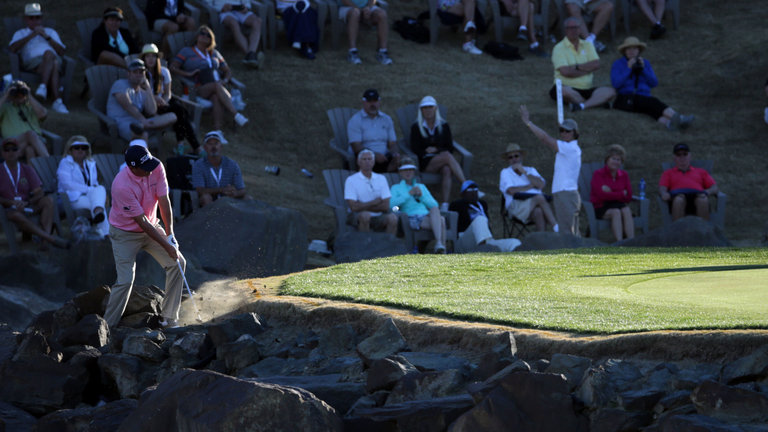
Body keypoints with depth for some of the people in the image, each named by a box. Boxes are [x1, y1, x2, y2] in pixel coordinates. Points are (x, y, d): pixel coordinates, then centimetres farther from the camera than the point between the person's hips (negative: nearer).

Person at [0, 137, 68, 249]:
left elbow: (39, 193, 2)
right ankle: (51, 239, -45)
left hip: (28, 206, 4)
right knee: (16, 216, -39)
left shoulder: (27, 170, 12)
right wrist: (13, 202, -21)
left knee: (48, 200, -23)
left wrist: (26, 202, -18)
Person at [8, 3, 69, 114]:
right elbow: (12, 48, 5)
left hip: (54, 59, 2)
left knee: (48, 54, -39)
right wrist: (31, 35, 0)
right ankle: (57, 101, -50)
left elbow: (61, 51, 17)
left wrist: (47, 37, 6)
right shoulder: (20, 33, 30)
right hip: (33, 62, -2)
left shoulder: (50, 32, 36)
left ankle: (43, 87, -52)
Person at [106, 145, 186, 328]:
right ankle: (106, 327, -2)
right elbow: (141, 220, -28)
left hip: (151, 227, 6)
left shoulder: (156, 168, -16)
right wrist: (166, 246, -25)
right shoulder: (122, 186, -33)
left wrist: (169, 234, -20)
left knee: (178, 262, -4)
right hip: (125, 233, -6)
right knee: (125, 280, -15)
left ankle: (169, 318, 4)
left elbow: (163, 201, -12)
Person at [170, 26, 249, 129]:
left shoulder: (214, 53, 27)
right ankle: (236, 116, -49)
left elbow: (228, 71, 25)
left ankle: (218, 129, -56)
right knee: (217, 86, -37)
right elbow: (172, 67, 6)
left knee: (216, 97, -37)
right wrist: (188, 74, -11)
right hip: (199, 89, -3)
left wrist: (225, 80, 0)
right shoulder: (187, 51, 16)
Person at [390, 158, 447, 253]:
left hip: (427, 216, 4)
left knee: (435, 209, -35)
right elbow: (391, 204, -2)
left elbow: (434, 205, 20)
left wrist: (421, 195, 5)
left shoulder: (421, 187, 33)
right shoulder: (396, 188, 21)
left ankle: (439, 244, -48)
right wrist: (409, 194, -4)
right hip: (412, 219, -4)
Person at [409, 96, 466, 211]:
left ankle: (445, 205, -47)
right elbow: (415, 150, 0)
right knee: (447, 156, -32)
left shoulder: (444, 126, 14)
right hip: (425, 163, -2)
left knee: (447, 170, -35)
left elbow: (450, 147, 10)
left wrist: (436, 150, -6)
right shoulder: (416, 127, 6)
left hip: (441, 161, 2)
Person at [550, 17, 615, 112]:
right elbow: (565, 71, -14)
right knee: (564, 91, -40)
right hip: (569, 87, -4)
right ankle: (597, 102, -24)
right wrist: (587, 69, -2)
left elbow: (596, 64, 1)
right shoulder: (559, 48, 1)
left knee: (610, 92, -21)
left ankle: (582, 105, -36)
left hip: (587, 89, 4)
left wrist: (577, 67, -8)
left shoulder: (587, 45, 17)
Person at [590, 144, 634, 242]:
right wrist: (621, 194, -8)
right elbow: (602, 195, -14)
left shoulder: (624, 175, 11)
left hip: (618, 205, 3)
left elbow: (628, 197, 2)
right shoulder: (598, 174, -2)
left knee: (626, 211, -30)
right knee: (616, 212, -34)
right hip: (601, 208, -3)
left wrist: (611, 193, -11)